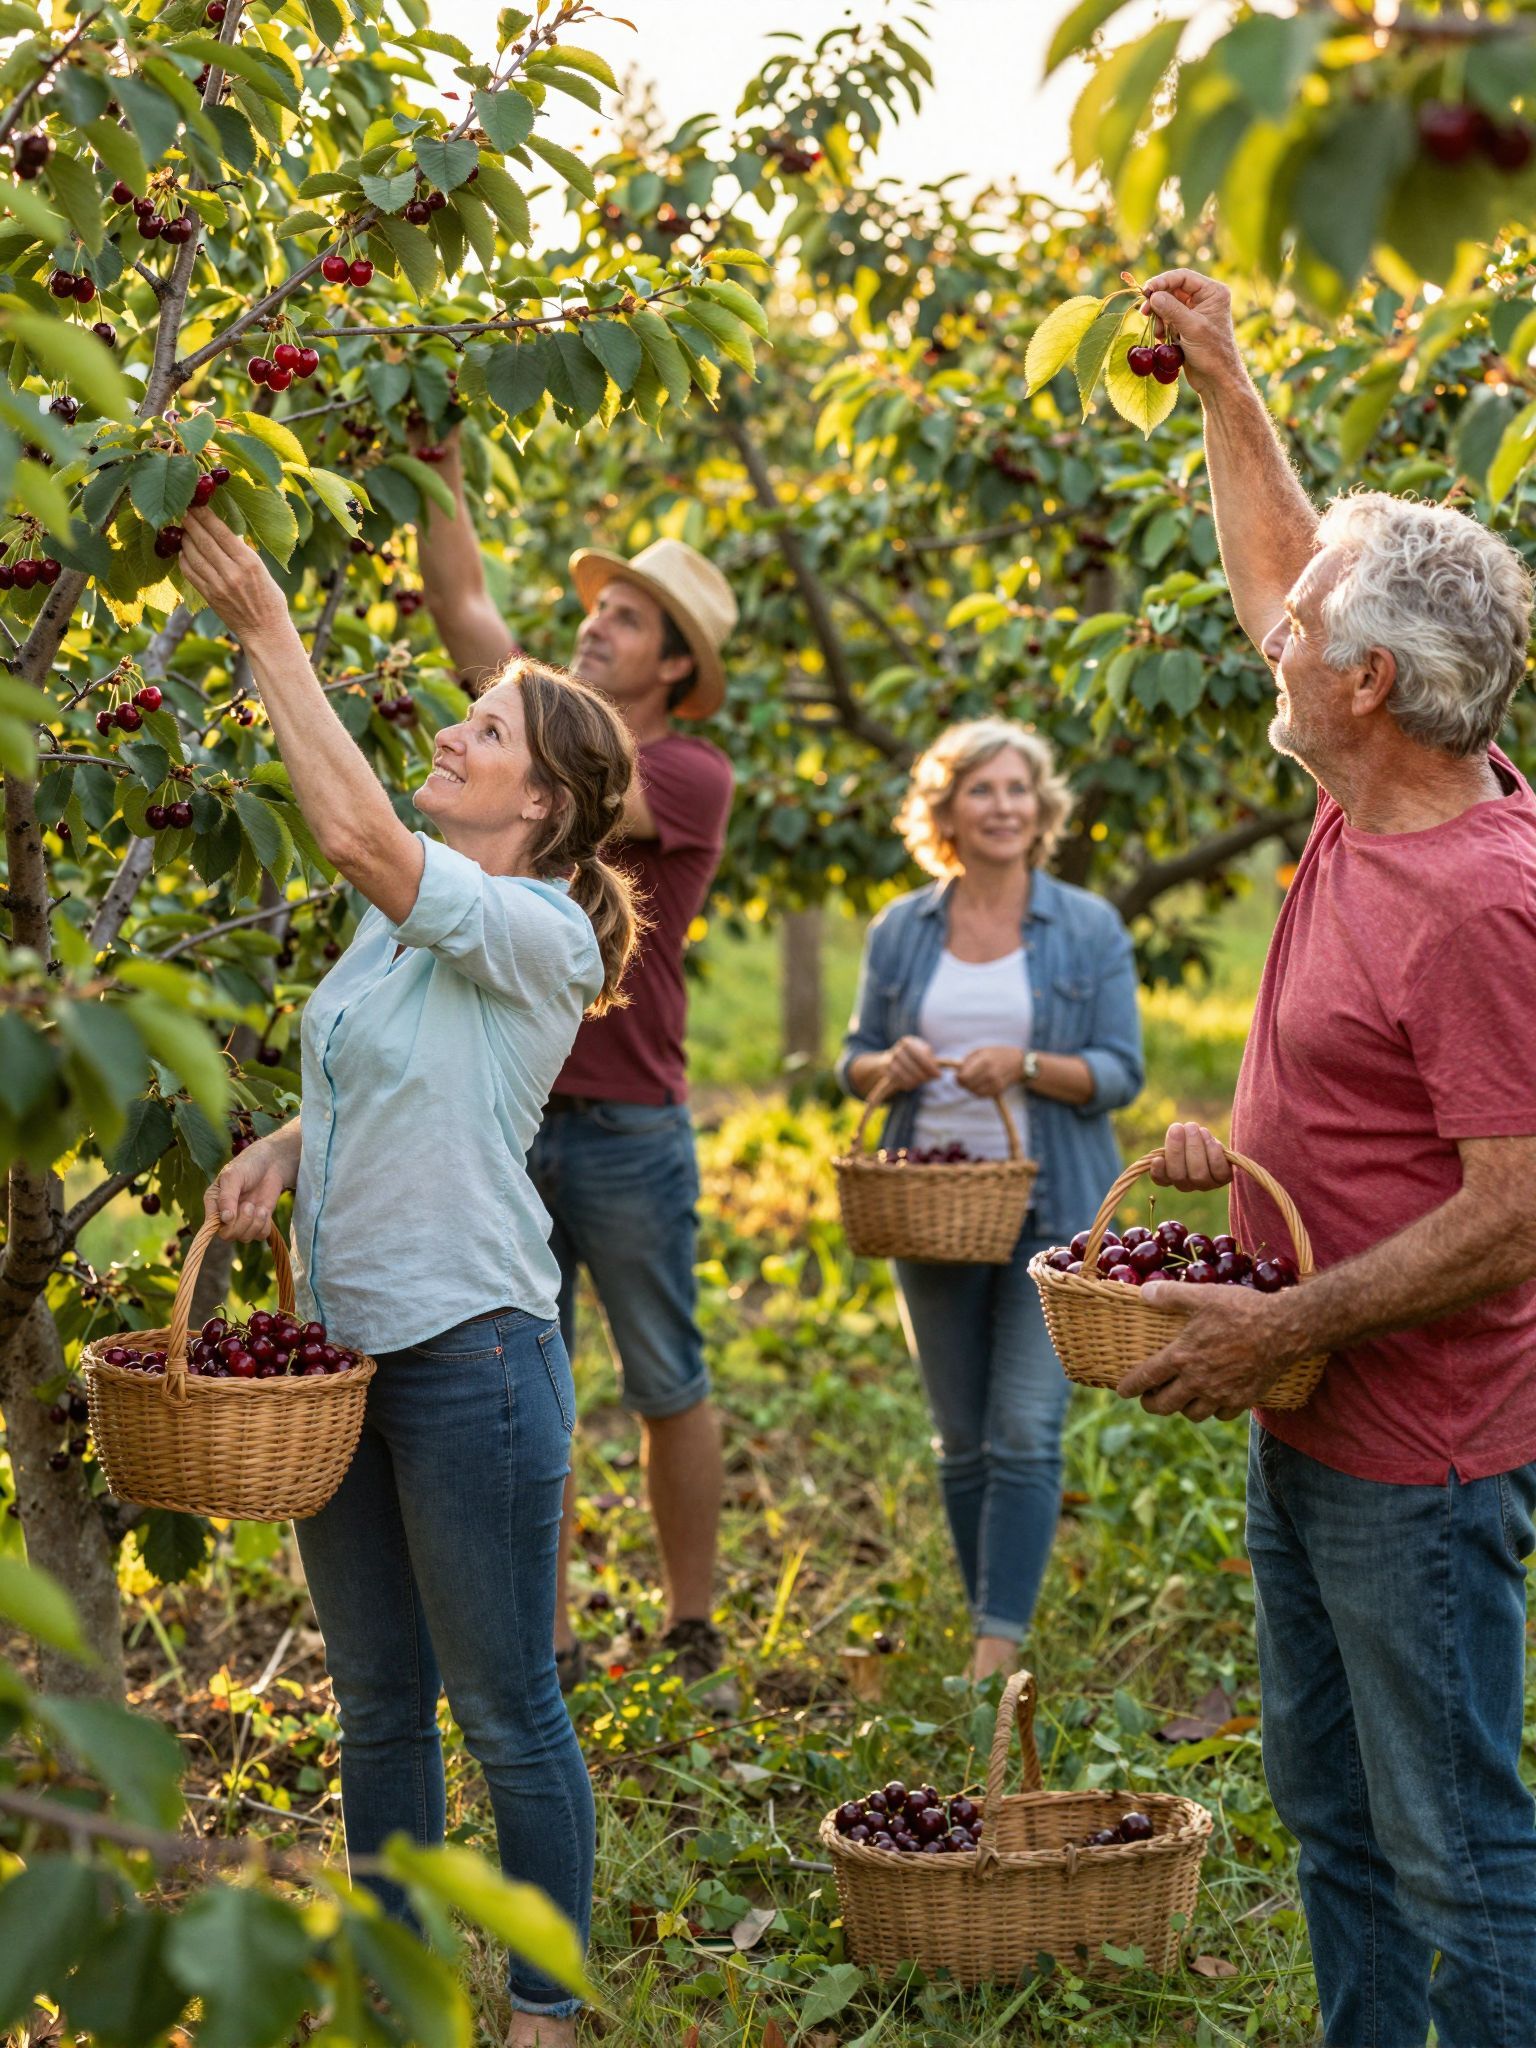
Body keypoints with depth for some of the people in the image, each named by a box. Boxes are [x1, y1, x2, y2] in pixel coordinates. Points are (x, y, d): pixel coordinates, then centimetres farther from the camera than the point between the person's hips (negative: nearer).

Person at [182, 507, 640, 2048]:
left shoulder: (538, 934, -14)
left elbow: (358, 837, -27)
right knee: (376, 1705, 16)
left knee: (506, 1710, 2)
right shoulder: (395, 925, 11)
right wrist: (275, 1150, 1)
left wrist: (266, 634, -22)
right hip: (345, 1343, 8)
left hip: (471, 1346, -8)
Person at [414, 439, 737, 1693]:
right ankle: (550, 1647, 16)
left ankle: (693, 1640, 17)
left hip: (626, 1128, -5)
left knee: (668, 1387, 6)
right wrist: (440, 465, 3)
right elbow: (460, 596, 9)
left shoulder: (690, 773, -4)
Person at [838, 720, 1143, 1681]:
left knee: (1025, 1434, -10)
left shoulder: (1090, 930, 0)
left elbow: (1120, 1072, -3)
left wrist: (1028, 1066, -21)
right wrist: (889, 1065, -11)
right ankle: (991, 1627, 22)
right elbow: (855, 1060, 13)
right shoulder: (901, 931, 8)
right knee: (961, 1442, 9)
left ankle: (998, 1651, -8)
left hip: (1050, 1209, -3)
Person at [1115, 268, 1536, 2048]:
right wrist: (1220, 386, 23)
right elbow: (1278, 584, 21)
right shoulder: (1370, 805, 3)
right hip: (1307, 1432, 10)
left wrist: (1283, 1327, -23)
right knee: (1327, 1811, 19)